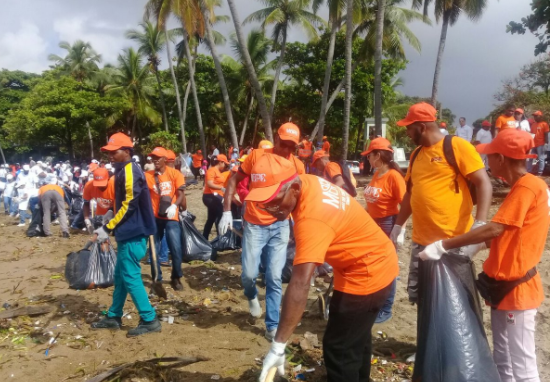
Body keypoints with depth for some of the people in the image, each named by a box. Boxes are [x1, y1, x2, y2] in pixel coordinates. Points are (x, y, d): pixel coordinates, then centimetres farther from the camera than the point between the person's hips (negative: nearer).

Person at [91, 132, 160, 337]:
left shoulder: (130, 170, -15)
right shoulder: (123, 171, 16)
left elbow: (129, 205, -20)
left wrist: (108, 228, -16)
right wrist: (110, 228, 17)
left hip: (133, 233, -10)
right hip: (128, 232, 10)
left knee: (130, 277, -5)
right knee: (120, 276, 16)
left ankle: (149, 320, 3)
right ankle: (113, 317, 28)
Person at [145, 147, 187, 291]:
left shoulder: (175, 173, -2)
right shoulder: (147, 175, -1)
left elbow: (181, 194, -6)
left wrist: (174, 206, -23)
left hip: (171, 217, -1)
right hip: (154, 217, 1)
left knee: (176, 248, -5)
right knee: (154, 249, 8)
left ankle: (176, 278, 16)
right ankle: (157, 279, 24)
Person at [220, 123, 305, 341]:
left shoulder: (297, 166, -4)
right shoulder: (257, 156, -9)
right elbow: (234, 180, -2)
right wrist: (227, 211, -8)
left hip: (279, 226, 1)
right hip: (253, 225, -1)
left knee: (274, 277, 0)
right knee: (249, 274, -2)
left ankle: (272, 326, 15)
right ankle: (252, 296, 35)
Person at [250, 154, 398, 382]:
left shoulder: (313, 218, -37)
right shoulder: (308, 182, -8)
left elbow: (300, 285, -43)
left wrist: (278, 346, -43)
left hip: (366, 273, -10)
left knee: (339, 348, -2)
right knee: (356, 336, 27)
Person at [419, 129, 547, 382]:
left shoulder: (527, 187, -19)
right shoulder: (523, 187, 12)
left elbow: (495, 229, -26)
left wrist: (442, 246, -23)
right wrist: (479, 244, 9)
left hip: (515, 289, -10)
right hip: (504, 285, 10)